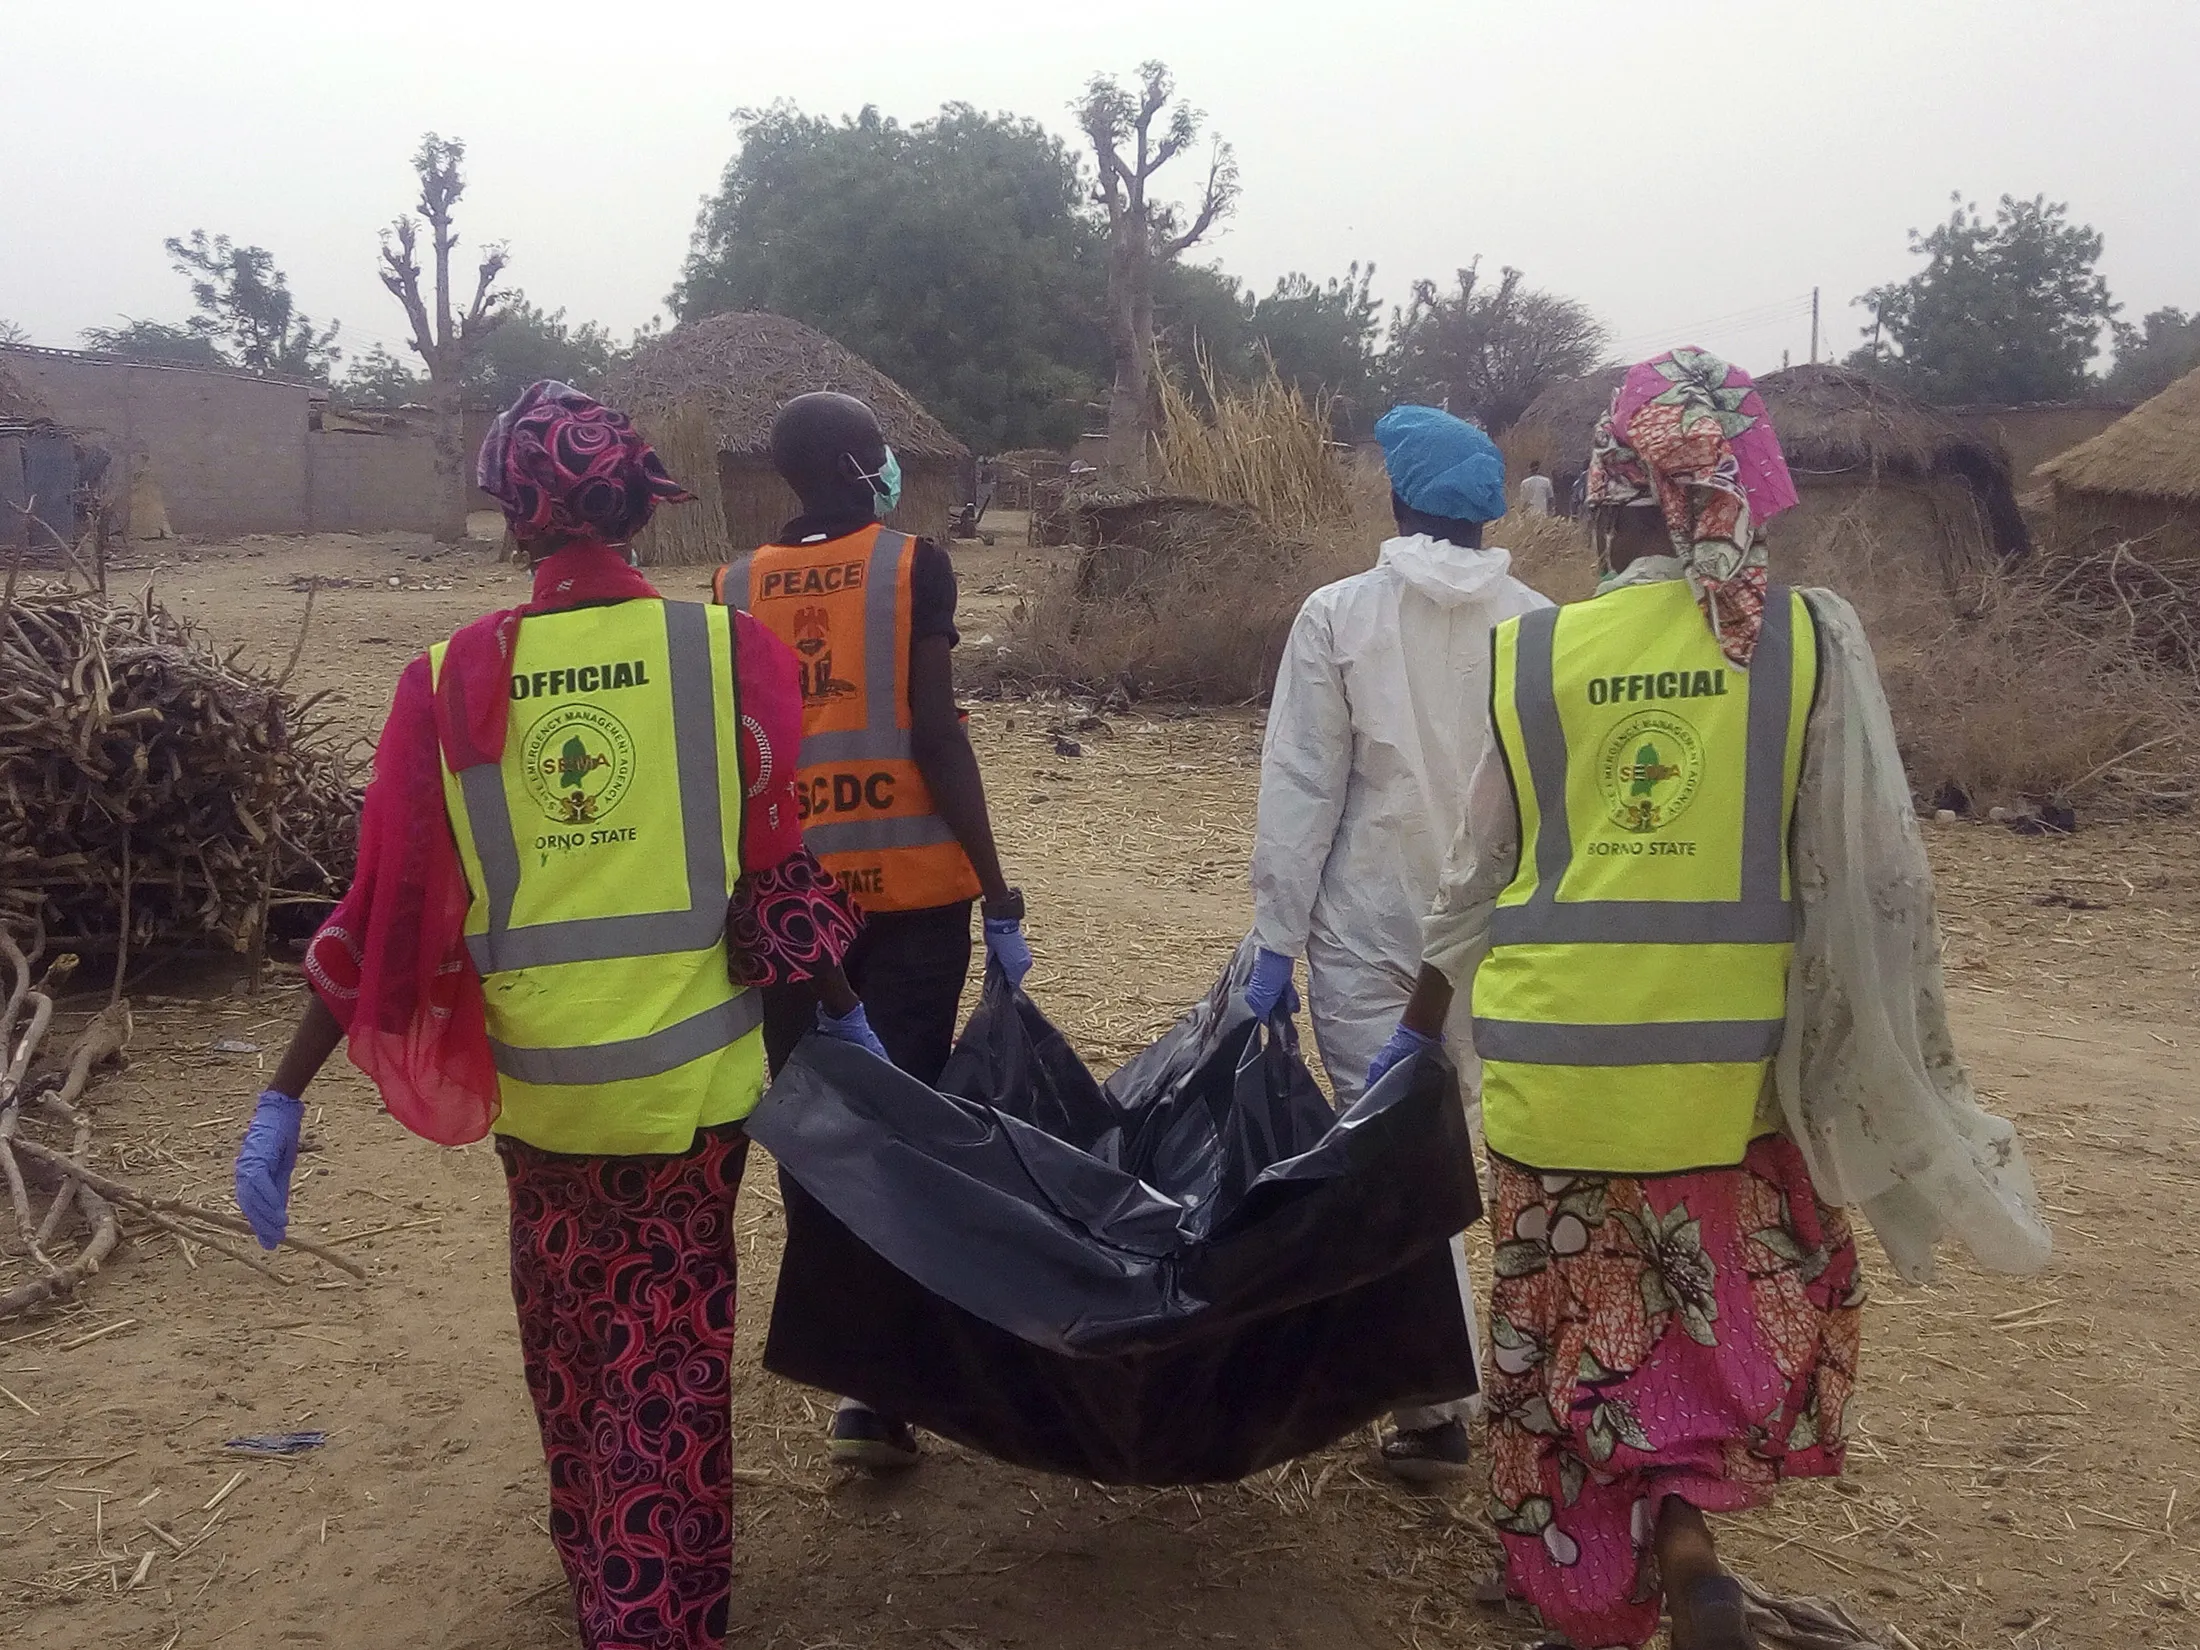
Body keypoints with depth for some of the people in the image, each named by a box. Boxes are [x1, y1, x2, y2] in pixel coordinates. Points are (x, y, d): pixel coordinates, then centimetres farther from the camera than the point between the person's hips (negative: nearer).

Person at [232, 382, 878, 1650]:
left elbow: (389, 905, -6)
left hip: (538, 1076, 2)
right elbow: (776, 868, -5)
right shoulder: (729, 651, -9)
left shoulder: (453, 679, -6)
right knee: (669, 1352, 12)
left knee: (568, 1338, 24)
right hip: (694, 1071, -2)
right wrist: (846, 1018, 9)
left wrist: (286, 1095, 1)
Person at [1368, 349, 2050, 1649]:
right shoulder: (1812, 639, -5)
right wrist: (1904, 1068, 5)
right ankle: (1681, 1517, 5)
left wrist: (1420, 1027, 21)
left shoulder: (1527, 654, -1)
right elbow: (1871, 879, -4)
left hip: (1553, 1059, 1)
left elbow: (1481, 879, 7)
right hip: (1731, 1062, 0)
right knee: (1746, 1309, 22)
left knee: (1572, 1329, 15)